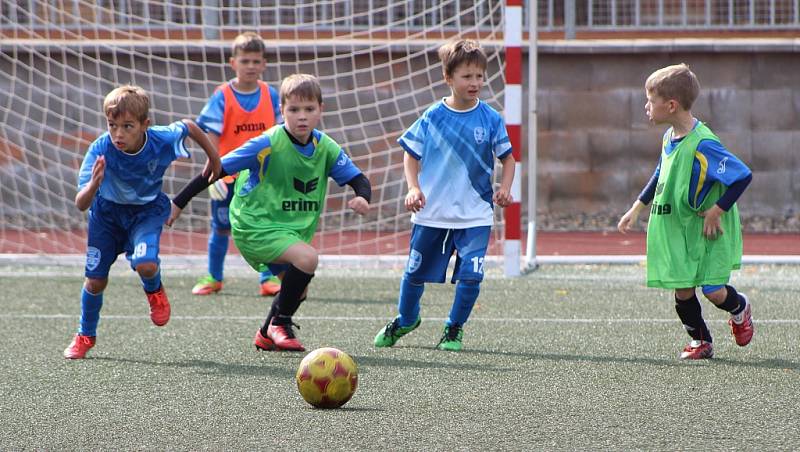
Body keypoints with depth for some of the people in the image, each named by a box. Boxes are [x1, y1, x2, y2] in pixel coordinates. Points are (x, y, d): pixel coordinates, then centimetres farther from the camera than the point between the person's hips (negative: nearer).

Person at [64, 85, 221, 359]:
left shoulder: (163, 140, -29)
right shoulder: (100, 150, -33)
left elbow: (187, 126, -4)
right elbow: (81, 205, -35)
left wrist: (213, 157, 11)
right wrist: (94, 185, -58)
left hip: (147, 210, 0)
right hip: (107, 212, 0)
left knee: (145, 264, -27)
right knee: (95, 281, 6)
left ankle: (154, 290, 12)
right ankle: (85, 335, 35)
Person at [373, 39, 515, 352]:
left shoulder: (491, 119, -3)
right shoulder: (432, 117, -4)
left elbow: (507, 158, 6)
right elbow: (411, 155, 5)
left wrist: (504, 188, -11)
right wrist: (413, 188, -10)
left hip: (475, 216, -1)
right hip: (431, 213, 1)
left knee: (471, 276, -12)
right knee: (415, 273, 11)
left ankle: (454, 329, 11)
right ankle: (405, 320, 39)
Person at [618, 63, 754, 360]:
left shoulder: (703, 146, -24)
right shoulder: (670, 137, 2)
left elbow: (743, 177, -24)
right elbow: (661, 175, 20)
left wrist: (716, 212, -19)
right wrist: (637, 209, 20)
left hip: (709, 228, -7)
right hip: (678, 227, 7)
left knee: (712, 290, -7)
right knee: (682, 289, 3)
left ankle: (740, 309, 27)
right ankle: (700, 340, 22)